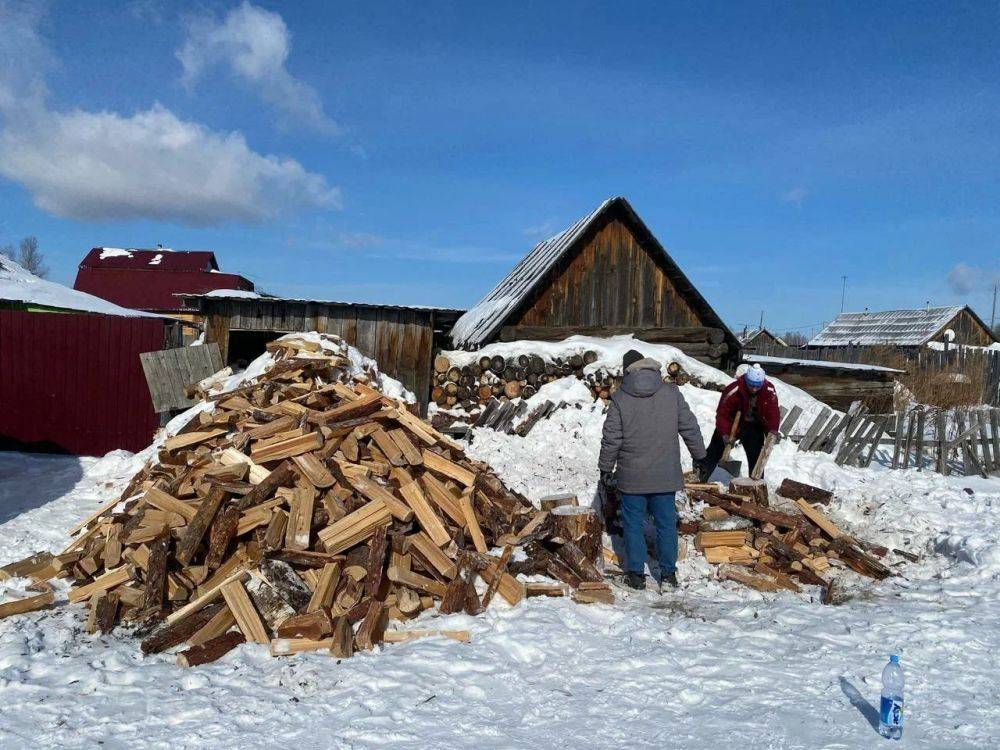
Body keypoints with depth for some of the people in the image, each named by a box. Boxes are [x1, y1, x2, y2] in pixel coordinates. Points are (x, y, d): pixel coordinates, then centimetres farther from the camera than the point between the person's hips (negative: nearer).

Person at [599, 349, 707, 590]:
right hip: (665, 476, 2)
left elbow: (611, 439, -5)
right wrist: (699, 455, 17)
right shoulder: (672, 393, -2)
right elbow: (690, 428, 3)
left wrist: (605, 468, 7)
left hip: (632, 477, -2)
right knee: (666, 523, 12)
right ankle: (668, 572, 18)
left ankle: (636, 573, 14)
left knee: (633, 524, 9)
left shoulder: (620, 400, -8)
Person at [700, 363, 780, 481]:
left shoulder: (770, 391, -19)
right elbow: (722, 413, -23)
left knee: (756, 457, 2)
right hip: (731, 425, -2)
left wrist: (772, 430, -26)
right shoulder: (733, 390, -30)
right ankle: (699, 478, 13)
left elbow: (773, 413, -10)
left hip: (754, 428, 2)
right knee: (715, 450, 2)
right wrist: (724, 433, -31)